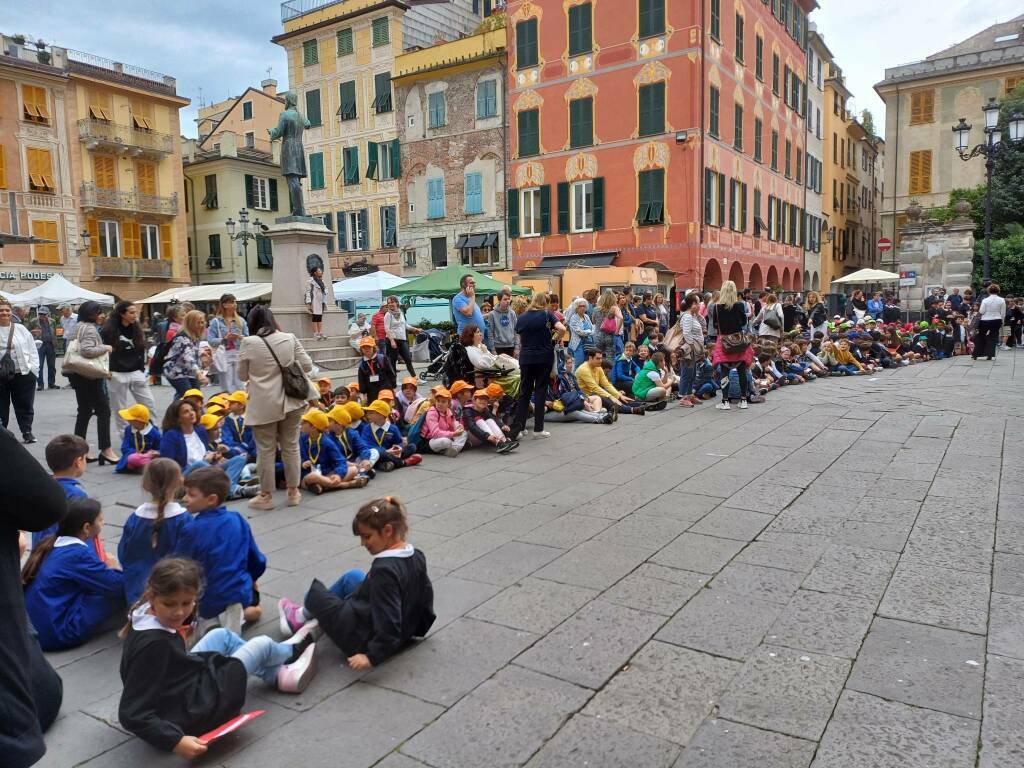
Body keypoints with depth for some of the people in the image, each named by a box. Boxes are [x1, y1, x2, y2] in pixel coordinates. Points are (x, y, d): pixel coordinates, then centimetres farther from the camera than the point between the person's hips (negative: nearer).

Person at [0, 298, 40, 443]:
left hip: (22, 374, 1)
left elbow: (33, 350, 7)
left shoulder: (21, 329, 7)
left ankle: (27, 431, 19)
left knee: (25, 405, 7)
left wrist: (33, 368, -3)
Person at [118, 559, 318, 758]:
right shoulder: (153, 645, -36)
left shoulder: (146, 616, -11)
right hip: (191, 716, -9)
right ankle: (292, 650, 43)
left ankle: (279, 675, 32)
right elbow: (132, 714, -35)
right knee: (262, 645, 6)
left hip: (182, 692, 9)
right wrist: (175, 741, -36)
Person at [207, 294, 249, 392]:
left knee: (239, 385, 1)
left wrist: (240, 337, -12)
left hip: (239, 355, 2)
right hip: (225, 356, -2)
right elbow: (211, 340, -3)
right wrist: (225, 339, -16)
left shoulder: (241, 320, 9)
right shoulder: (216, 321, 2)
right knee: (228, 386, -1)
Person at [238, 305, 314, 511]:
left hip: (263, 405, -3)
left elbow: (242, 375, 1)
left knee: (266, 450, 6)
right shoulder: (289, 339, -2)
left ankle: (266, 496, 15)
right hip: (290, 401, 3)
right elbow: (307, 365, 2)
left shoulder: (249, 343, -9)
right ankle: (293, 492, 21)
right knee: (291, 447, 12)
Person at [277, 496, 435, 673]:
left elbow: (387, 622, -33)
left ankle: (301, 617, 43)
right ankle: (304, 613, 35)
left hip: (363, 639, -8)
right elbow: (425, 594, 7)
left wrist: (373, 657, -30)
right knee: (352, 577, 21)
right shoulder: (417, 557, -6)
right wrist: (419, 626, 20)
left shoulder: (384, 569, -31)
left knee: (315, 590, 11)